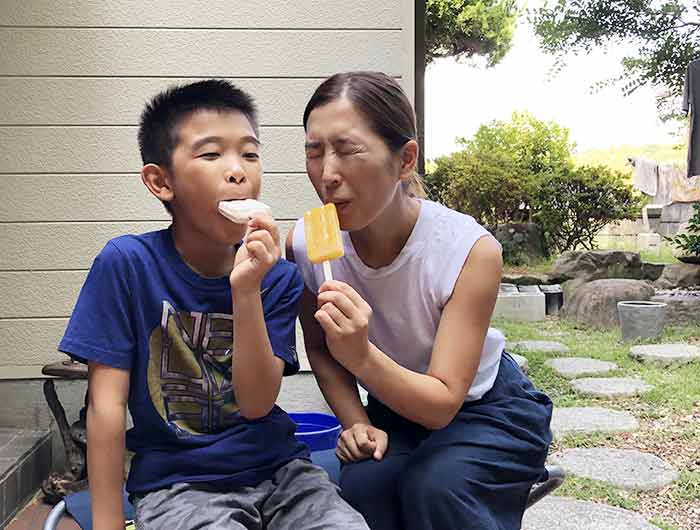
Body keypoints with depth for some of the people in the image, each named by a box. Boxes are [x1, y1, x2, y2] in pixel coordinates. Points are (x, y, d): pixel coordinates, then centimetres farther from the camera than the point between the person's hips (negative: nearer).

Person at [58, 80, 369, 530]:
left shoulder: (277, 276, -5)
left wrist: (246, 290, -24)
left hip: (275, 467, 2)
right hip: (175, 483, -2)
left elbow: (257, 402, -12)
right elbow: (107, 404, -10)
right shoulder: (127, 262, -11)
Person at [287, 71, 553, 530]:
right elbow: (320, 351, 2)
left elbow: (442, 403, -27)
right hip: (396, 409, 3)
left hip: (484, 410, -2)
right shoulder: (305, 245, -18)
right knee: (361, 486, -26)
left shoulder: (470, 251, -28)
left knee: (431, 488, -30)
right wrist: (356, 422, -14)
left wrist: (361, 357, -44)